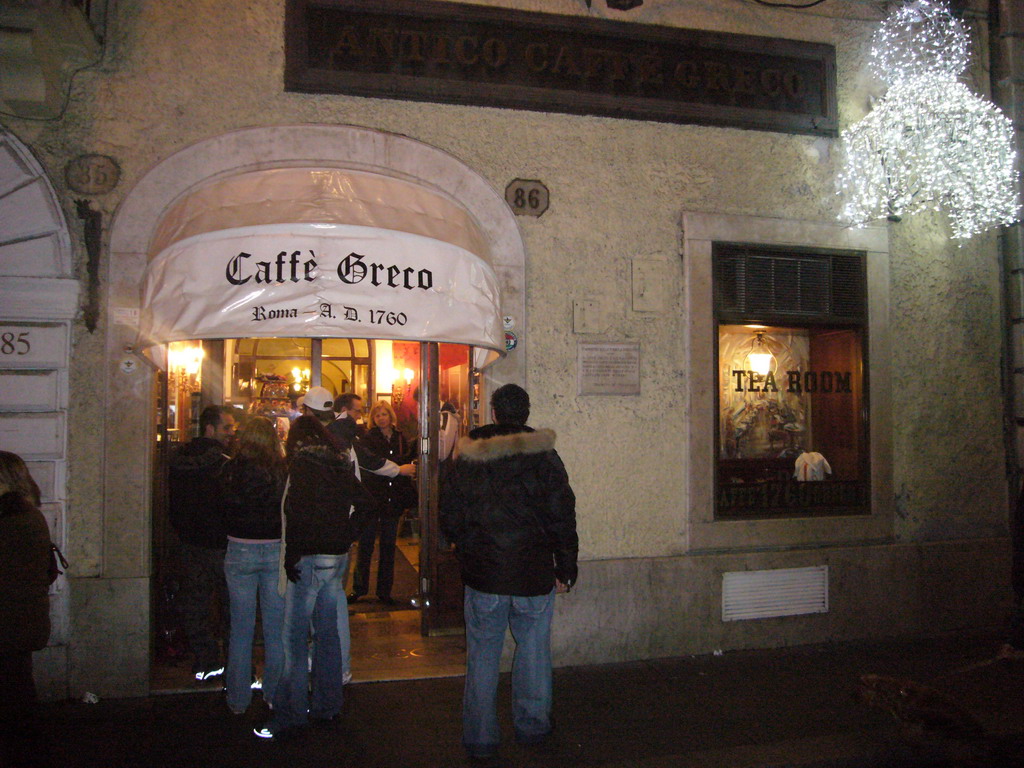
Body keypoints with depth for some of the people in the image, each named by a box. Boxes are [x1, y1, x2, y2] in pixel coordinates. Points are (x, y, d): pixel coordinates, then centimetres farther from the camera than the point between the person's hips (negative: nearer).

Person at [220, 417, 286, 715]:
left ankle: (238, 700, 19)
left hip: (239, 552, 0)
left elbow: (222, 511, 3)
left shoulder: (230, 471, -8)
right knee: (276, 629, 11)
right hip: (277, 551, 0)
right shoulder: (284, 471, -9)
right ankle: (275, 695, 21)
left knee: (240, 630, 10)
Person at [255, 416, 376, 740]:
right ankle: (328, 705, 24)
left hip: (310, 559, -7)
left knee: (295, 637, -1)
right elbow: (367, 504, 12)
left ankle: (290, 715, 3)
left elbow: (296, 512, -20)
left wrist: (291, 558, -15)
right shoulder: (339, 464, 10)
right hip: (338, 558, 7)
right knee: (327, 631, 15)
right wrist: (345, 537, 9)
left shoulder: (302, 463, -10)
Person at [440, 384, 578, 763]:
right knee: (533, 649, 15)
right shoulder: (543, 456, -5)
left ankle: (480, 739, 14)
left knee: (482, 654, 9)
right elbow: (562, 515, -4)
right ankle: (532, 726, 26)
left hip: (482, 574, 1)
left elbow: (449, 514, 4)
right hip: (533, 573, 0)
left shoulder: (467, 456, -1)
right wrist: (565, 567, 5)